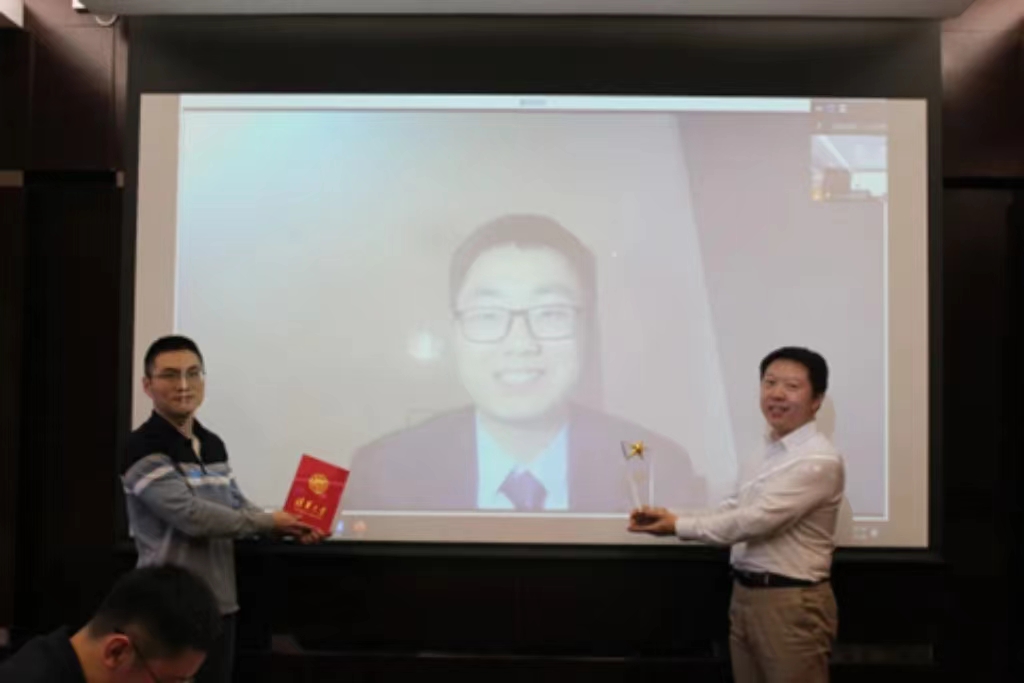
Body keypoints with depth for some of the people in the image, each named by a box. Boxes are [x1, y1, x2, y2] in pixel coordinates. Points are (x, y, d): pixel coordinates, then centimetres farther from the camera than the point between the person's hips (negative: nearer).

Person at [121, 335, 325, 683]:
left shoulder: (214, 445, 12)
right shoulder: (142, 450, -14)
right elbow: (192, 516, -22)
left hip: (220, 604, 7)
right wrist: (267, 522, -12)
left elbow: (238, 506, 17)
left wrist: (292, 528, -1)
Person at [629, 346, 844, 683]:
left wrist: (680, 525, -14)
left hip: (791, 603, -8)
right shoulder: (771, 450, 14)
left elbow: (756, 519, -22)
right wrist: (671, 518, 0)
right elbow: (735, 508, 14)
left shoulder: (819, 460, -18)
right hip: (745, 595, 9)